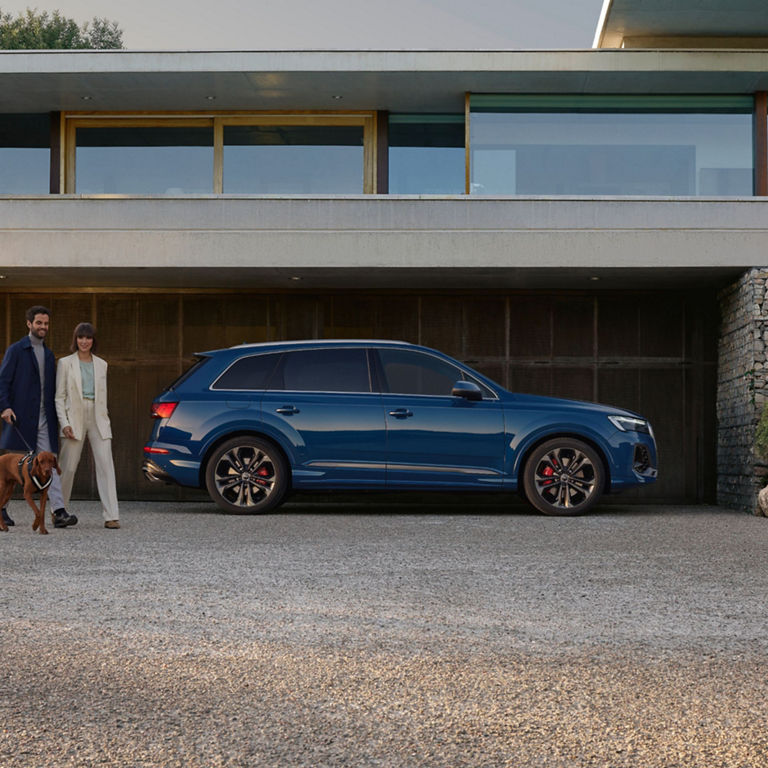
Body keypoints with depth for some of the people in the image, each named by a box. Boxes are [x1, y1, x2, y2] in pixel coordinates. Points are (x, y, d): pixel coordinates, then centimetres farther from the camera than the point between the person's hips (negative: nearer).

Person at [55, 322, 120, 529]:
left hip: (98, 419, 2)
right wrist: (64, 423, -9)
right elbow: (59, 396, 1)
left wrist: (104, 419, 13)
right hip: (75, 419, -2)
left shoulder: (101, 364, 13)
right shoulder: (65, 363, 4)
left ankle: (111, 516, -11)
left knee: (106, 465, -8)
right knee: (67, 467, 2)